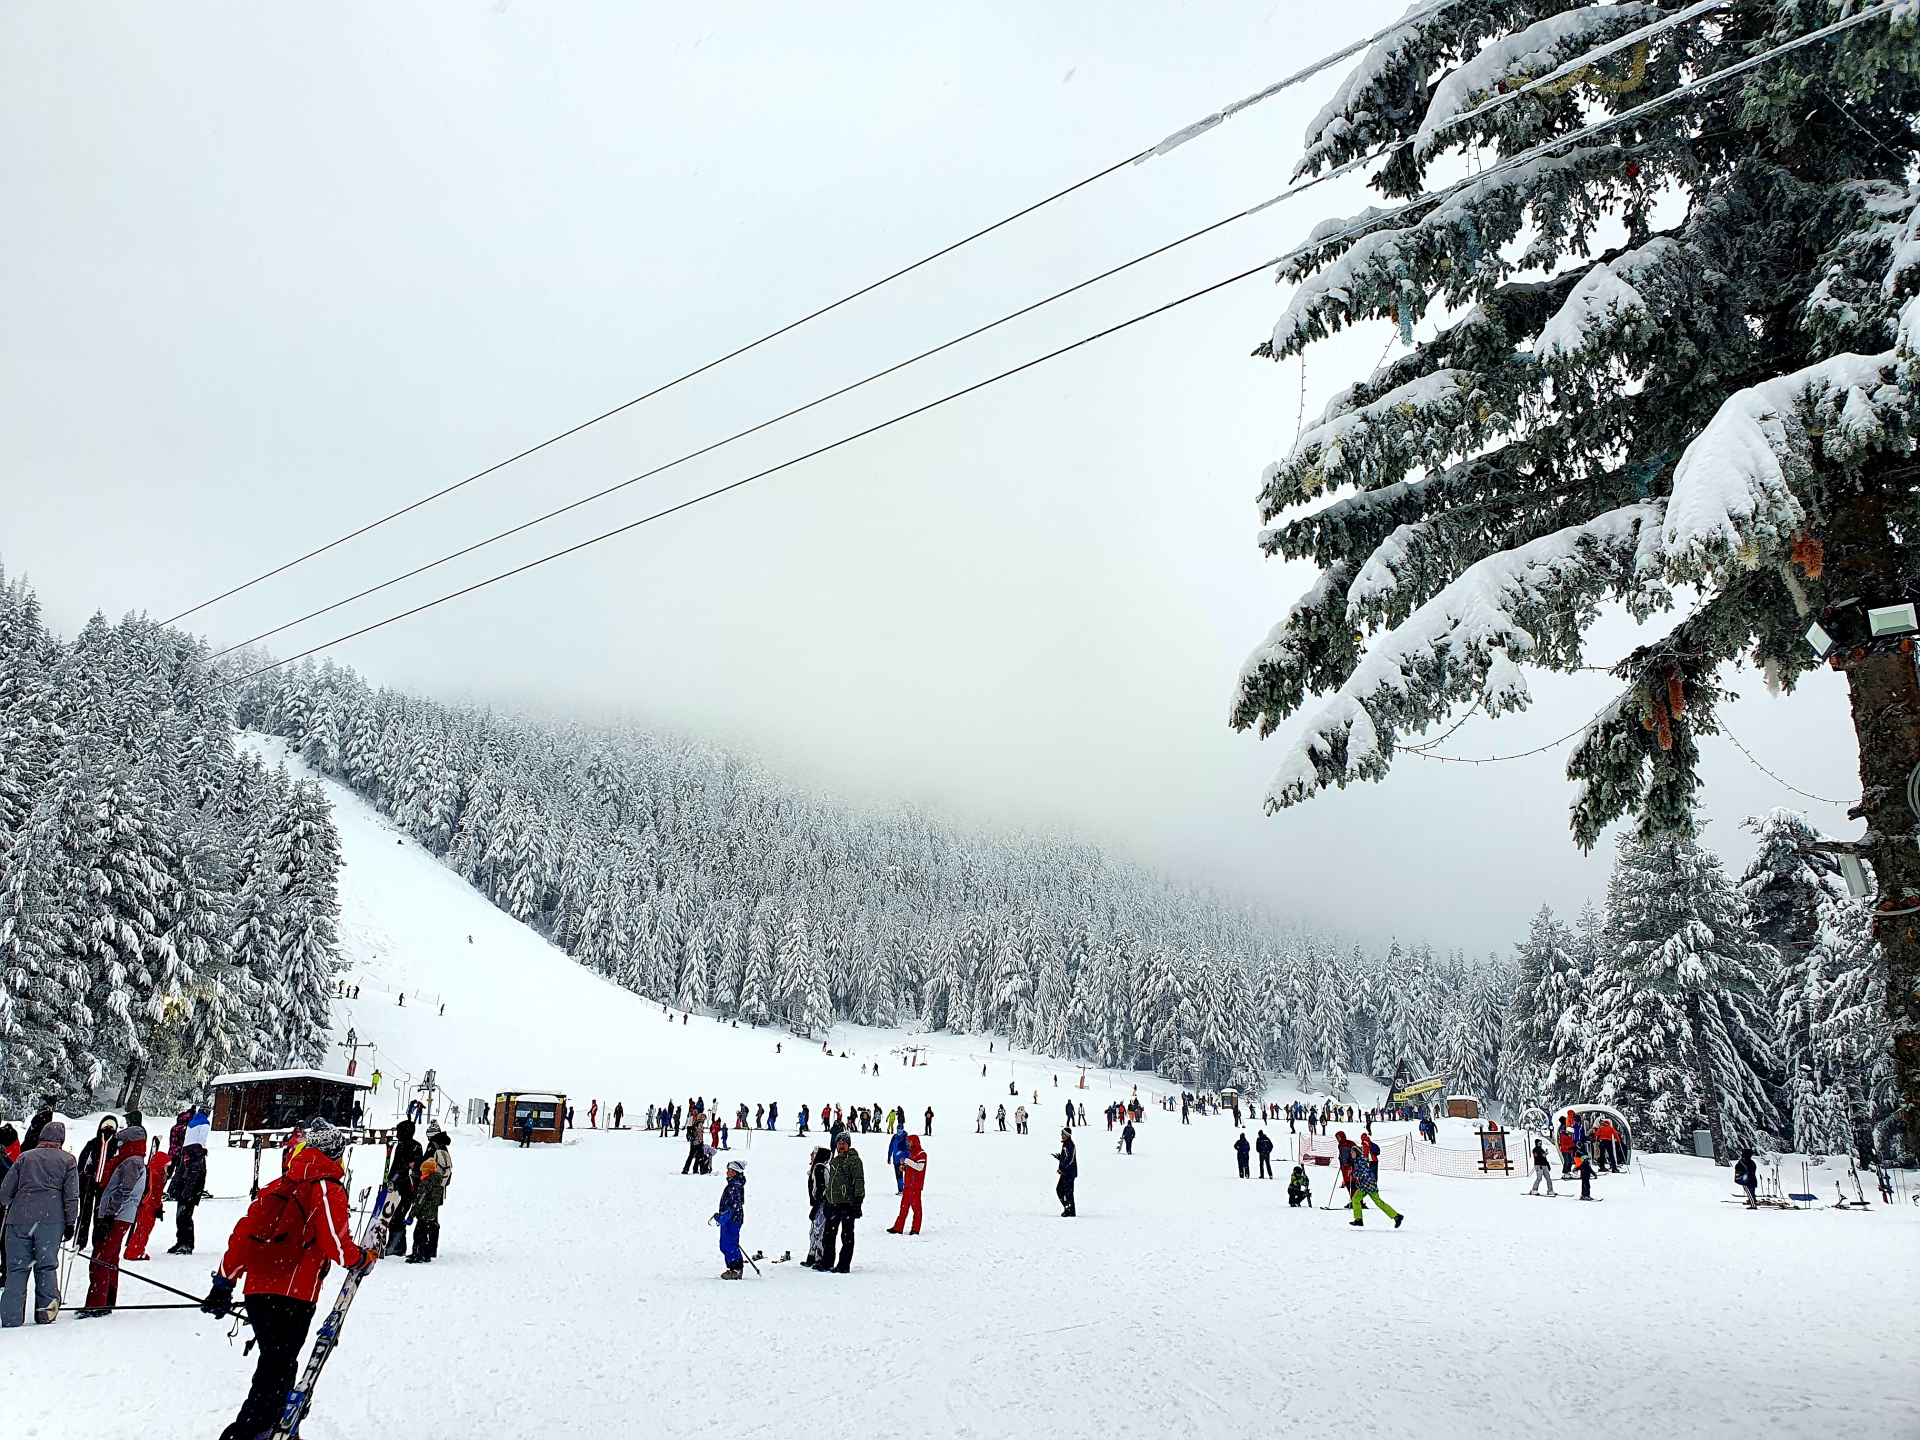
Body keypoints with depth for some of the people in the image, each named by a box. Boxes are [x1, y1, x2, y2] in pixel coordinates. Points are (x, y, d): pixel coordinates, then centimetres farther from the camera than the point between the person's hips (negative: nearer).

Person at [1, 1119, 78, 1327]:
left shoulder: (24, 1157, 14)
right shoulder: (67, 1160, 10)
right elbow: (72, 1196, 6)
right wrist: (71, 1222, 11)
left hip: (20, 1217, 1)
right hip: (51, 1219, -1)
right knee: (46, 1266, 6)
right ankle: (46, 1310, 2)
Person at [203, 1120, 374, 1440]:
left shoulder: (277, 1186, 13)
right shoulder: (328, 1189, -7)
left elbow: (242, 1235, 13)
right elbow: (336, 1244, -15)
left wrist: (223, 1284, 19)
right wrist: (363, 1258, 5)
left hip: (256, 1292, 7)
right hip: (293, 1296, -7)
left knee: (277, 1364, 22)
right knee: (275, 1372, -3)